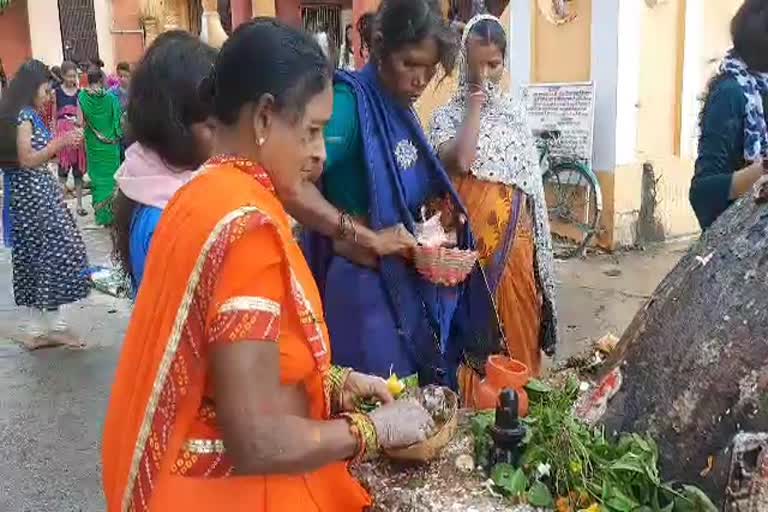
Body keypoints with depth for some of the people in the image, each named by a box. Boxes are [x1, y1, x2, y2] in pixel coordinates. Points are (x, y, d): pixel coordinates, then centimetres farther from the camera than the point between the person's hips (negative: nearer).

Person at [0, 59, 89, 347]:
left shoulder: (25, 115, 14)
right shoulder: (24, 116, -15)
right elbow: (26, 160, -20)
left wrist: (60, 143, 14)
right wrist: (59, 143, -17)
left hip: (34, 192, 10)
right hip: (35, 194, -10)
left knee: (36, 255, 12)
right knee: (54, 254, -3)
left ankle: (42, 327, 19)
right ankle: (49, 327, 5)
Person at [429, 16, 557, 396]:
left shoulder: (515, 111, 10)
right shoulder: (447, 115, -2)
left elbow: (531, 182, 15)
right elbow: (460, 161, -23)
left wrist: (536, 245, 13)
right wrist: (474, 104, -13)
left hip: (514, 242, 4)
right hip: (468, 243, -3)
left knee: (516, 330, 10)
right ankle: (468, 406, 15)